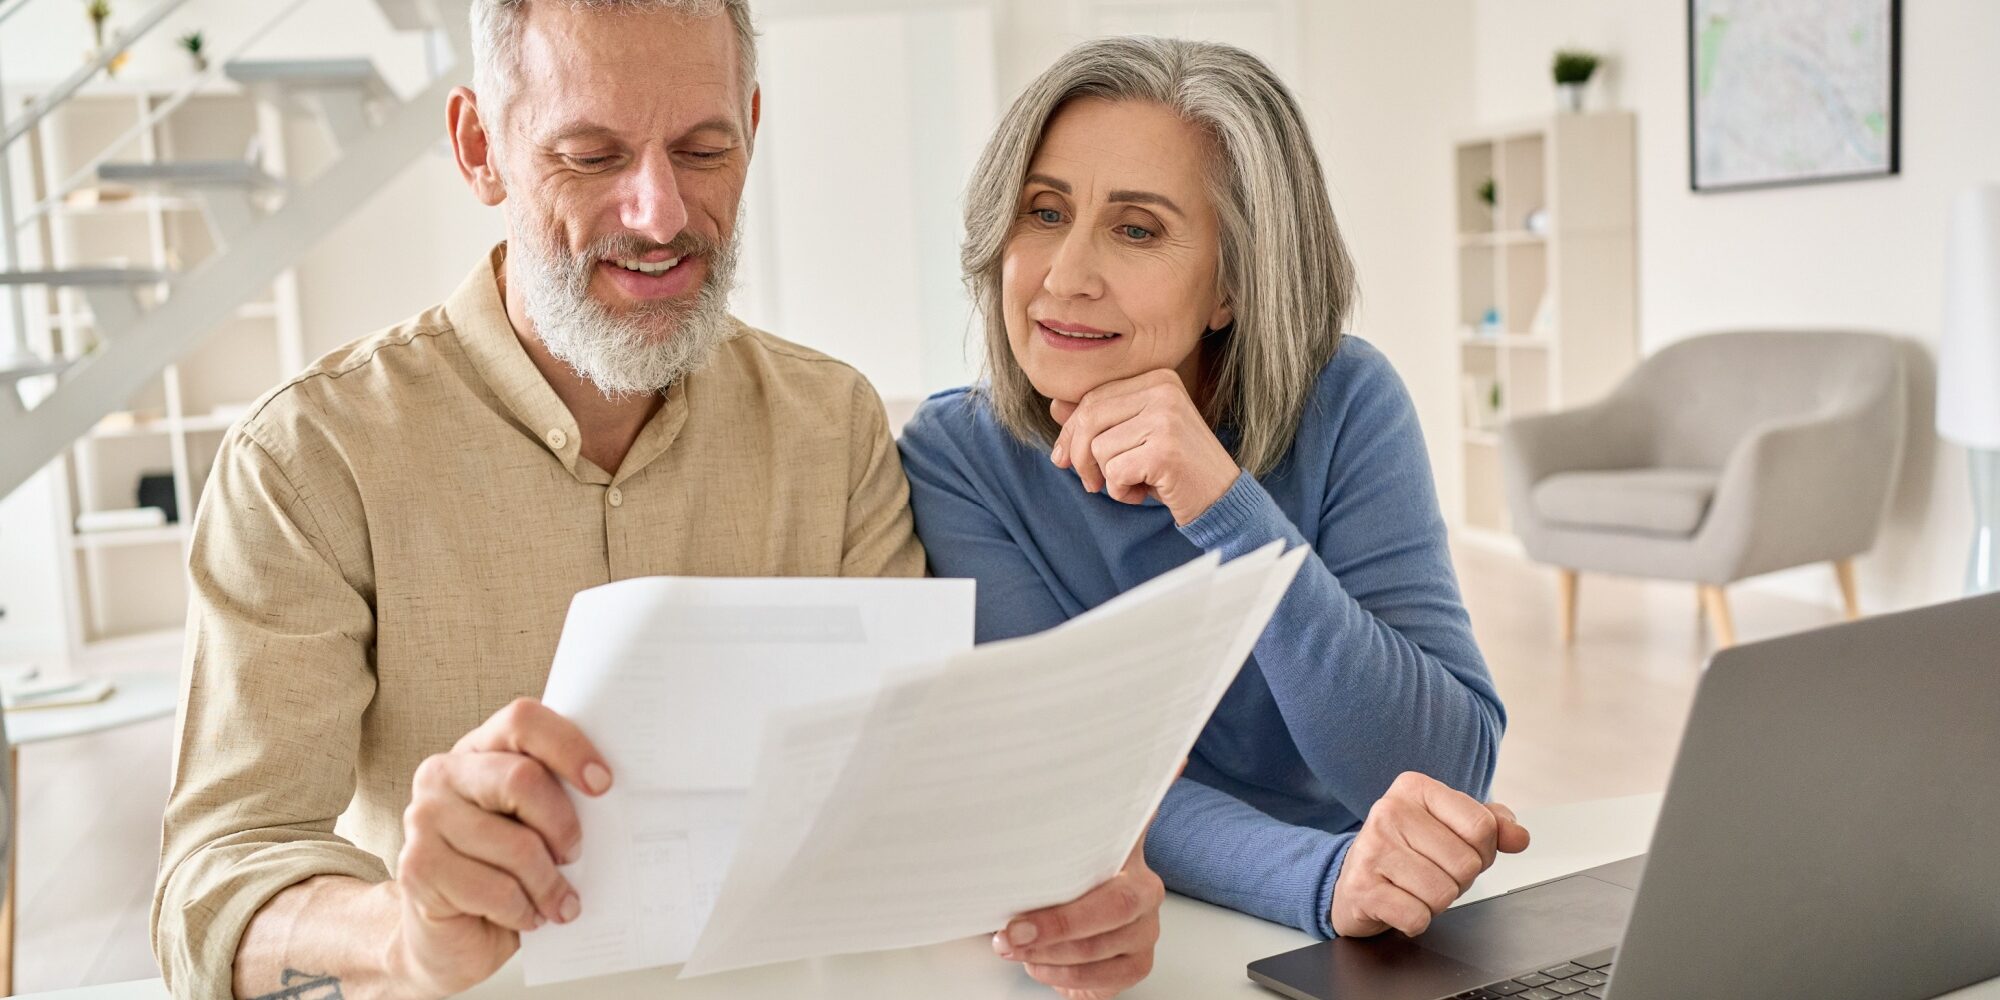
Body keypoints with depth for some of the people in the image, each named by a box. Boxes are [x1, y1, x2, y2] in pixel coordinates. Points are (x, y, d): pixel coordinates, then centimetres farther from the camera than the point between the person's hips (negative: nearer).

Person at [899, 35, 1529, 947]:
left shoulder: (1342, 408, -8)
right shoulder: (955, 457, -9)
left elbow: (1453, 771, -15)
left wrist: (1227, 509, -25)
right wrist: (1324, 879, -34)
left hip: (1344, 966, 1)